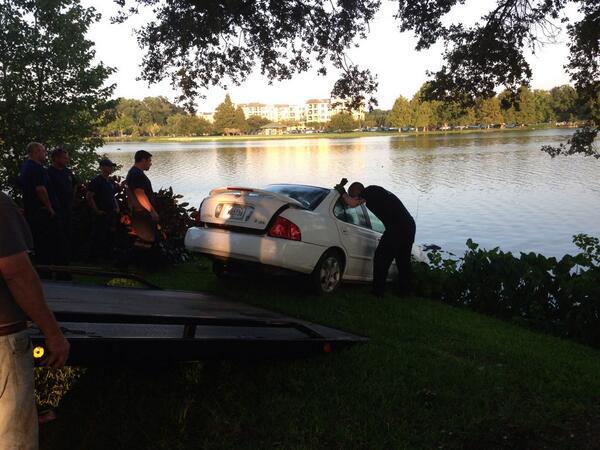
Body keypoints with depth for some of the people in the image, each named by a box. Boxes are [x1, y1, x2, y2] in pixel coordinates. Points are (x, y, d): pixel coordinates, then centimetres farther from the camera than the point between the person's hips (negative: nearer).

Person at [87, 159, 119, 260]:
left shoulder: (111, 182, 17)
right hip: (101, 215, -8)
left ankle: (107, 256, 21)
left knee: (110, 237, 11)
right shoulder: (96, 180, -8)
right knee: (98, 237, -7)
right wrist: (96, 210, -16)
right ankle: (94, 258, 0)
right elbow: (89, 197, -14)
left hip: (111, 214, 8)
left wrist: (117, 207, 13)